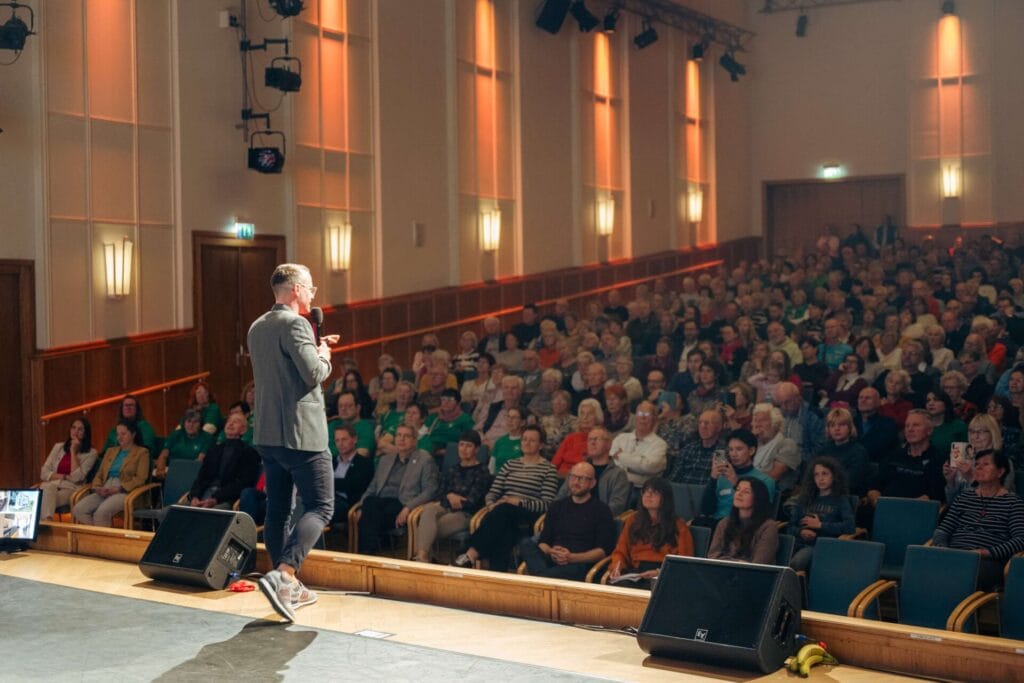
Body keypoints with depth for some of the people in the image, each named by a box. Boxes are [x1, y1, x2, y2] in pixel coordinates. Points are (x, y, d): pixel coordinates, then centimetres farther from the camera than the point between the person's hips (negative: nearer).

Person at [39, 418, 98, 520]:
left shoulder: (91, 453, 4)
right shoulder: (58, 446, 18)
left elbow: (76, 477, -10)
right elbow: (44, 473, 10)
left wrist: (73, 451, -5)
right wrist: (64, 477, -7)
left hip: (71, 489, -3)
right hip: (51, 485, 3)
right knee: (47, 487, -36)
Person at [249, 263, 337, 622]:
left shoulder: (257, 328, 14)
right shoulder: (294, 324, -13)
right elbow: (314, 374, -21)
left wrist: (315, 349, 23)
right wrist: (324, 355, -1)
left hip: (268, 434, 9)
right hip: (302, 434, -9)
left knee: (277, 510, 10)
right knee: (320, 508, -4)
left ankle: (290, 588, 16)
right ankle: (281, 575, -19)